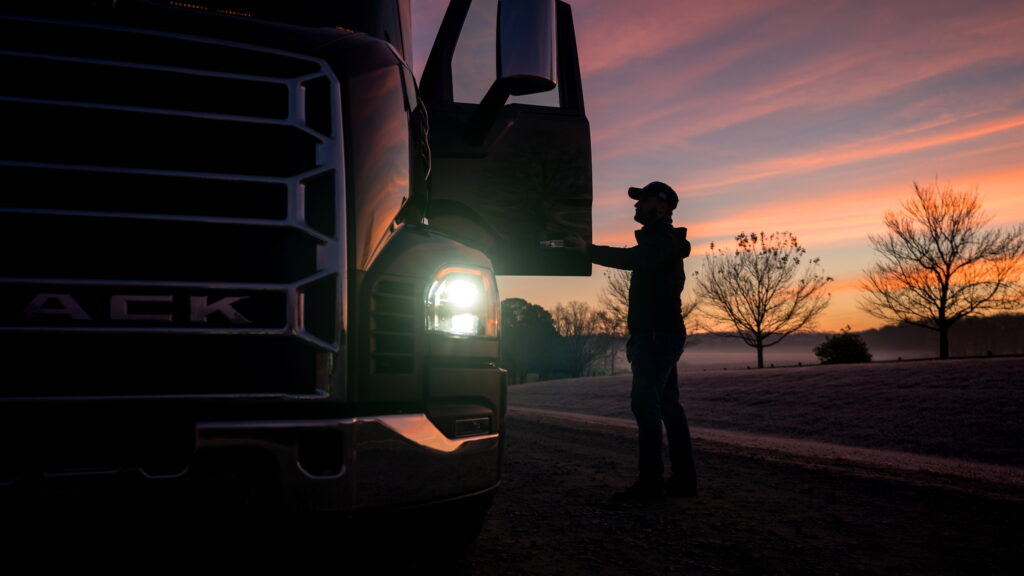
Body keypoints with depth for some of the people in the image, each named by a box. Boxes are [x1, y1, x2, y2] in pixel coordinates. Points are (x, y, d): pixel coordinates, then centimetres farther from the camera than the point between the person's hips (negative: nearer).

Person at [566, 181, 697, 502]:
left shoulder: (663, 240, -10)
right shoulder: (658, 241, 24)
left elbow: (632, 259, -32)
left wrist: (588, 250, -31)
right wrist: (636, 337, 23)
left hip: (659, 336, -11)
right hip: (661, 335, 11)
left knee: (645, 403, -14)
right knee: (667, 404, 10)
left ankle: (651, 481, -14)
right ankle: (684, 479, 14)